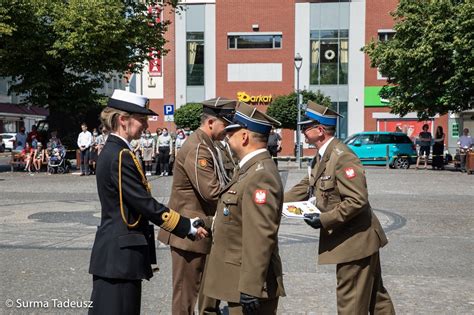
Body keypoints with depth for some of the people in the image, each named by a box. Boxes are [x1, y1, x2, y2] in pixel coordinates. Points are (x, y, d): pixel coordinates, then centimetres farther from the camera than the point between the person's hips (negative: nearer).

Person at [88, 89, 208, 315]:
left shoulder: (111, 151, 12)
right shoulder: (120, 156, -18)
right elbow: (145, 204, -20)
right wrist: (187, 226, -13)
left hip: (115, 252, 10)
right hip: (120, 255, -10)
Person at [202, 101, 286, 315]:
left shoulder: (260, 176, -21)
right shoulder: (251, 169, 11)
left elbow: (261, 238, -26)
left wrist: (250, 289, -25)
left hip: (250, 284, -10)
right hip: (240, 281, 10)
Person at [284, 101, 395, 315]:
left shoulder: (342, 157, -21)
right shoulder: (321, 157, 10)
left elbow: (357, 201, -26)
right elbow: (305, 188, 14)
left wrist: (324, 220, -26)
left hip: (355, 240, -10)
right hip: (351, 239, 10)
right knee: (374, 296, 20)